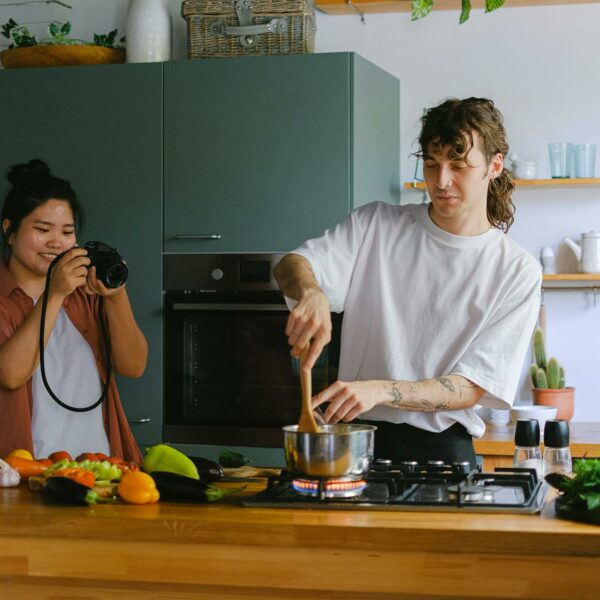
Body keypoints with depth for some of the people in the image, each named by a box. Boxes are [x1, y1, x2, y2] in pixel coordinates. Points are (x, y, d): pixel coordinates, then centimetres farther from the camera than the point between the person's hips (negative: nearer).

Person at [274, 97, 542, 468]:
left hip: (441, 451, -2)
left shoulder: (517, 271, 1)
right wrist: (311, 294, -27)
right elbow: (289, 266, -2)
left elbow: (470, 389, -5)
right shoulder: (376, 225, 9)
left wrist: (381, 390, -22)